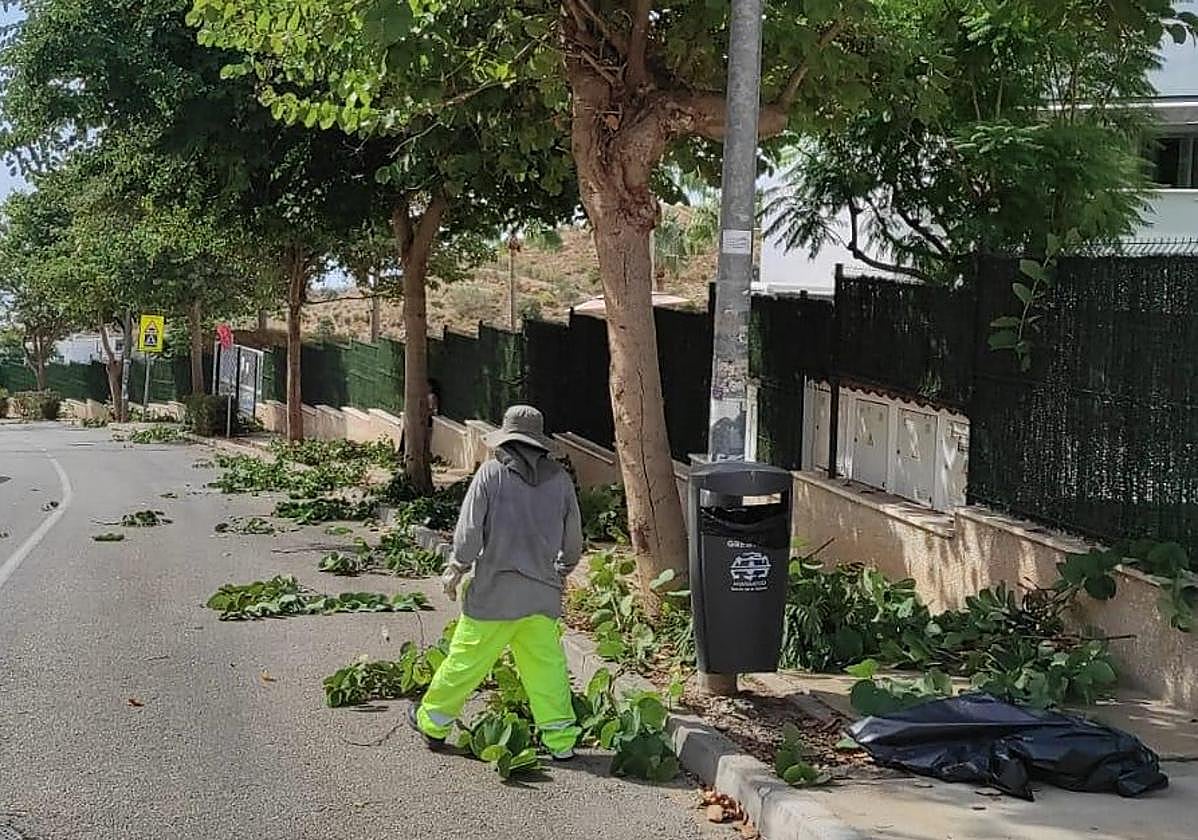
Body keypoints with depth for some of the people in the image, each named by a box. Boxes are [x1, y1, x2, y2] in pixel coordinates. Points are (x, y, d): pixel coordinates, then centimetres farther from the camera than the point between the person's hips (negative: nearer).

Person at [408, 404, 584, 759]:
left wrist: (456, 569, 8)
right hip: (542, 592, 3)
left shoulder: (492, 473, -6)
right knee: (546, 664, 7)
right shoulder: (559, 478, 5)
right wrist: (563, 571, 31)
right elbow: (573, 538, 13)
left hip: (495, 588, -3)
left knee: (467, 657, 7)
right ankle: (561, 739, 7)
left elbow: (469, 530, -6)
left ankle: (432, 722, 21)